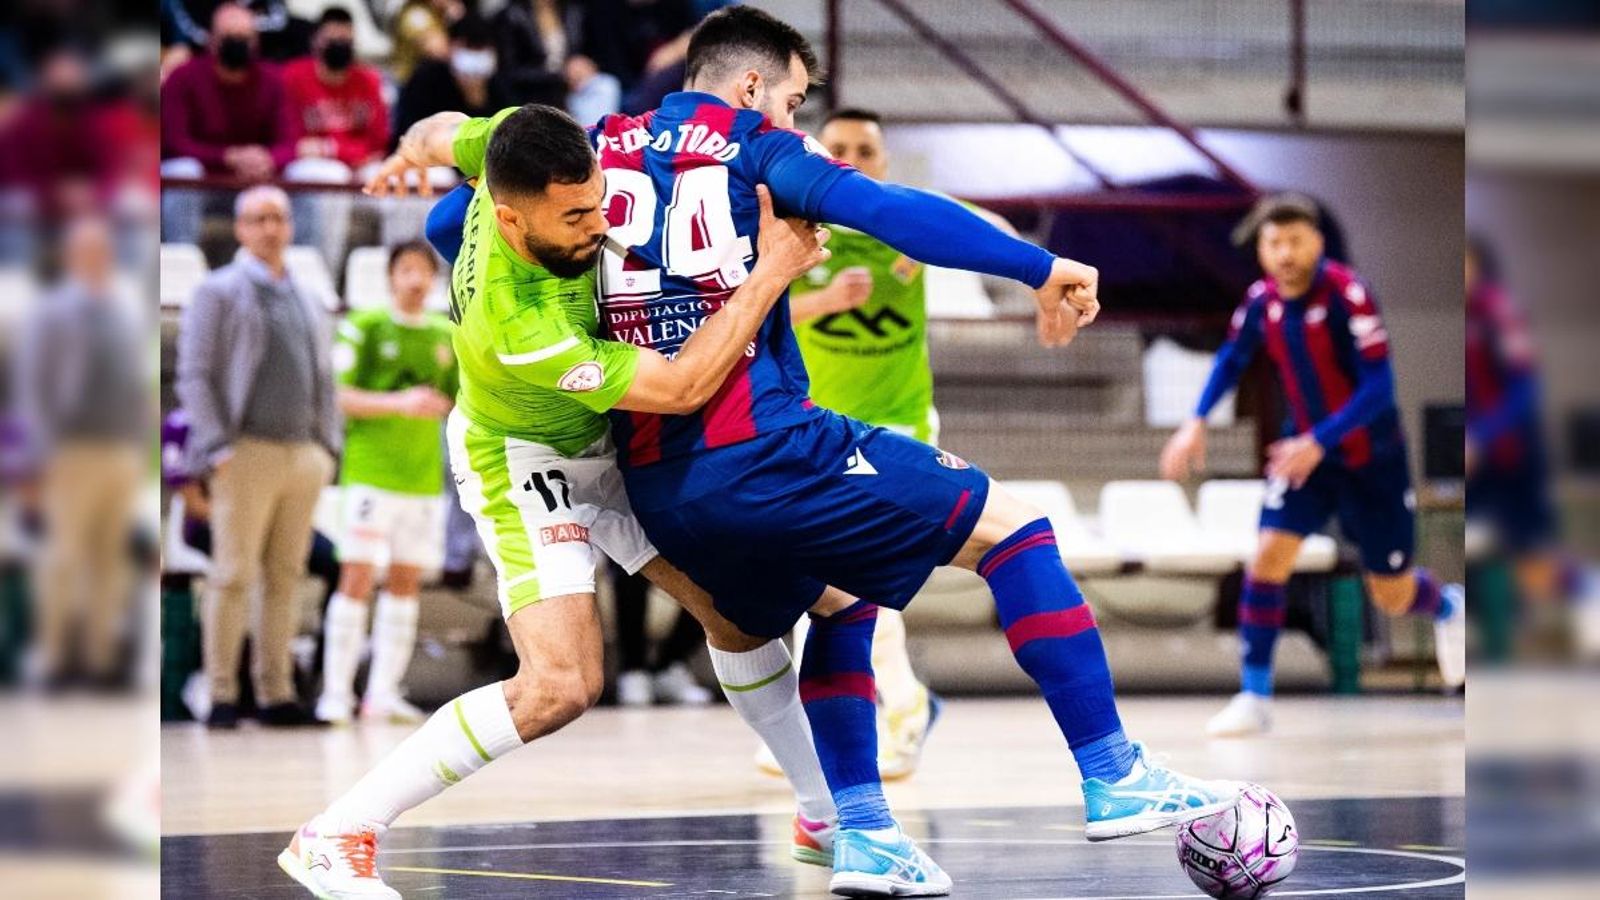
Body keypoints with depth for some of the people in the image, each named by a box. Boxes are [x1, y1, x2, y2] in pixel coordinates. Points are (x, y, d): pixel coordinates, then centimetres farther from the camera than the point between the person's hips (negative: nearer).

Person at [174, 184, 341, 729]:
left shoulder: (308, 301, 20)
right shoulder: (219, 292, 2)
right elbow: (194, 375, -4)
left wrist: (328, 448, 12)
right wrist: (216, 449, -12)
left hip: (304, 455, 6)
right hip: (249, 454, -5)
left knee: (285, 578, 6)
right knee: (234, 576, -7)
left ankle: (276, 694, 9)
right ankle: (222, 697, -5)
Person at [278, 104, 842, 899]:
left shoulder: (518, 155, -25)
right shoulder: (516, 325, -41)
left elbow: (442, 133, -1)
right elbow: (682, 387, -33)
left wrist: (410, 154, 16)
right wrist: (772, 273, -29)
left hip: (602, 443, 8)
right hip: (523, 461, -8)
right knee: (560, 685, -22)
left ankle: (824, 815, 27)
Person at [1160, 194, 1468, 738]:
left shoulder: (1347, 295, -26)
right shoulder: (1261, 300, -9)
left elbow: (1378, 387, -29)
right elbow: (1232, 359, 11)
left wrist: (1318, 442, -37)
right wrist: (1196, 422, -1)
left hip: (1372, 461, -4)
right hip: (1304, 450, 4)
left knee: (1391, 596, 7)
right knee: (1268, 559, -15)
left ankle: (1448, 608, 43)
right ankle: (1254, 697, -6)